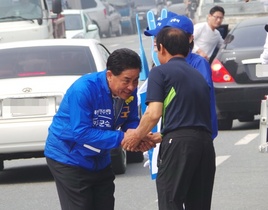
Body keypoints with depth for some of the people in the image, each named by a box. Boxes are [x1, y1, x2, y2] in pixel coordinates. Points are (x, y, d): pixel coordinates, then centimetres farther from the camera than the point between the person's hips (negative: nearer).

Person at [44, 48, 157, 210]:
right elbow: (81, 133, -33)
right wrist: (121, 138, -37)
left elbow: (131, 122, 1)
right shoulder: (84, 89, -30)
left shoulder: (129, 90, -9)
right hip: (69, 159, -7)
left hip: (100, 160, 7)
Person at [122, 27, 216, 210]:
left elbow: (154, 114, -7)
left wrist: (137, 136, 11)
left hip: (178, 143, -7)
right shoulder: (198, 75, 25)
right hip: (205, 142, 7)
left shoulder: (160, 72, 3)